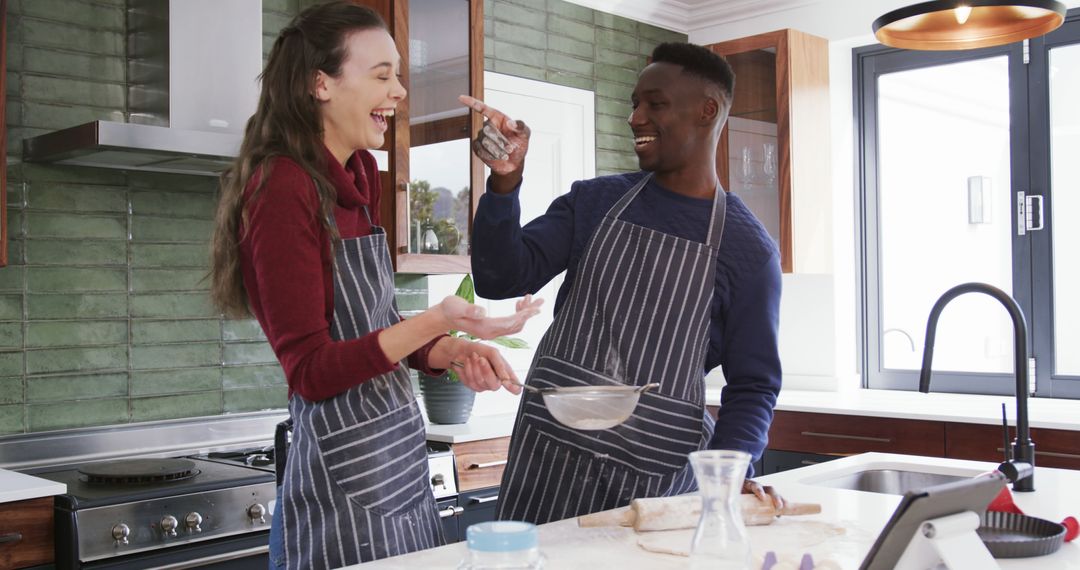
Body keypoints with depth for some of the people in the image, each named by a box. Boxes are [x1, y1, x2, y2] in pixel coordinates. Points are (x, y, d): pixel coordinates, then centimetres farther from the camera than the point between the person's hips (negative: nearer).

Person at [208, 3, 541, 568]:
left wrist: (453, 350, -3)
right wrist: (434, 322, -27)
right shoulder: (283, 189, -16)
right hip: (341, 479, -8)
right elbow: (310, 370, -18)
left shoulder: (359, 176, 9)